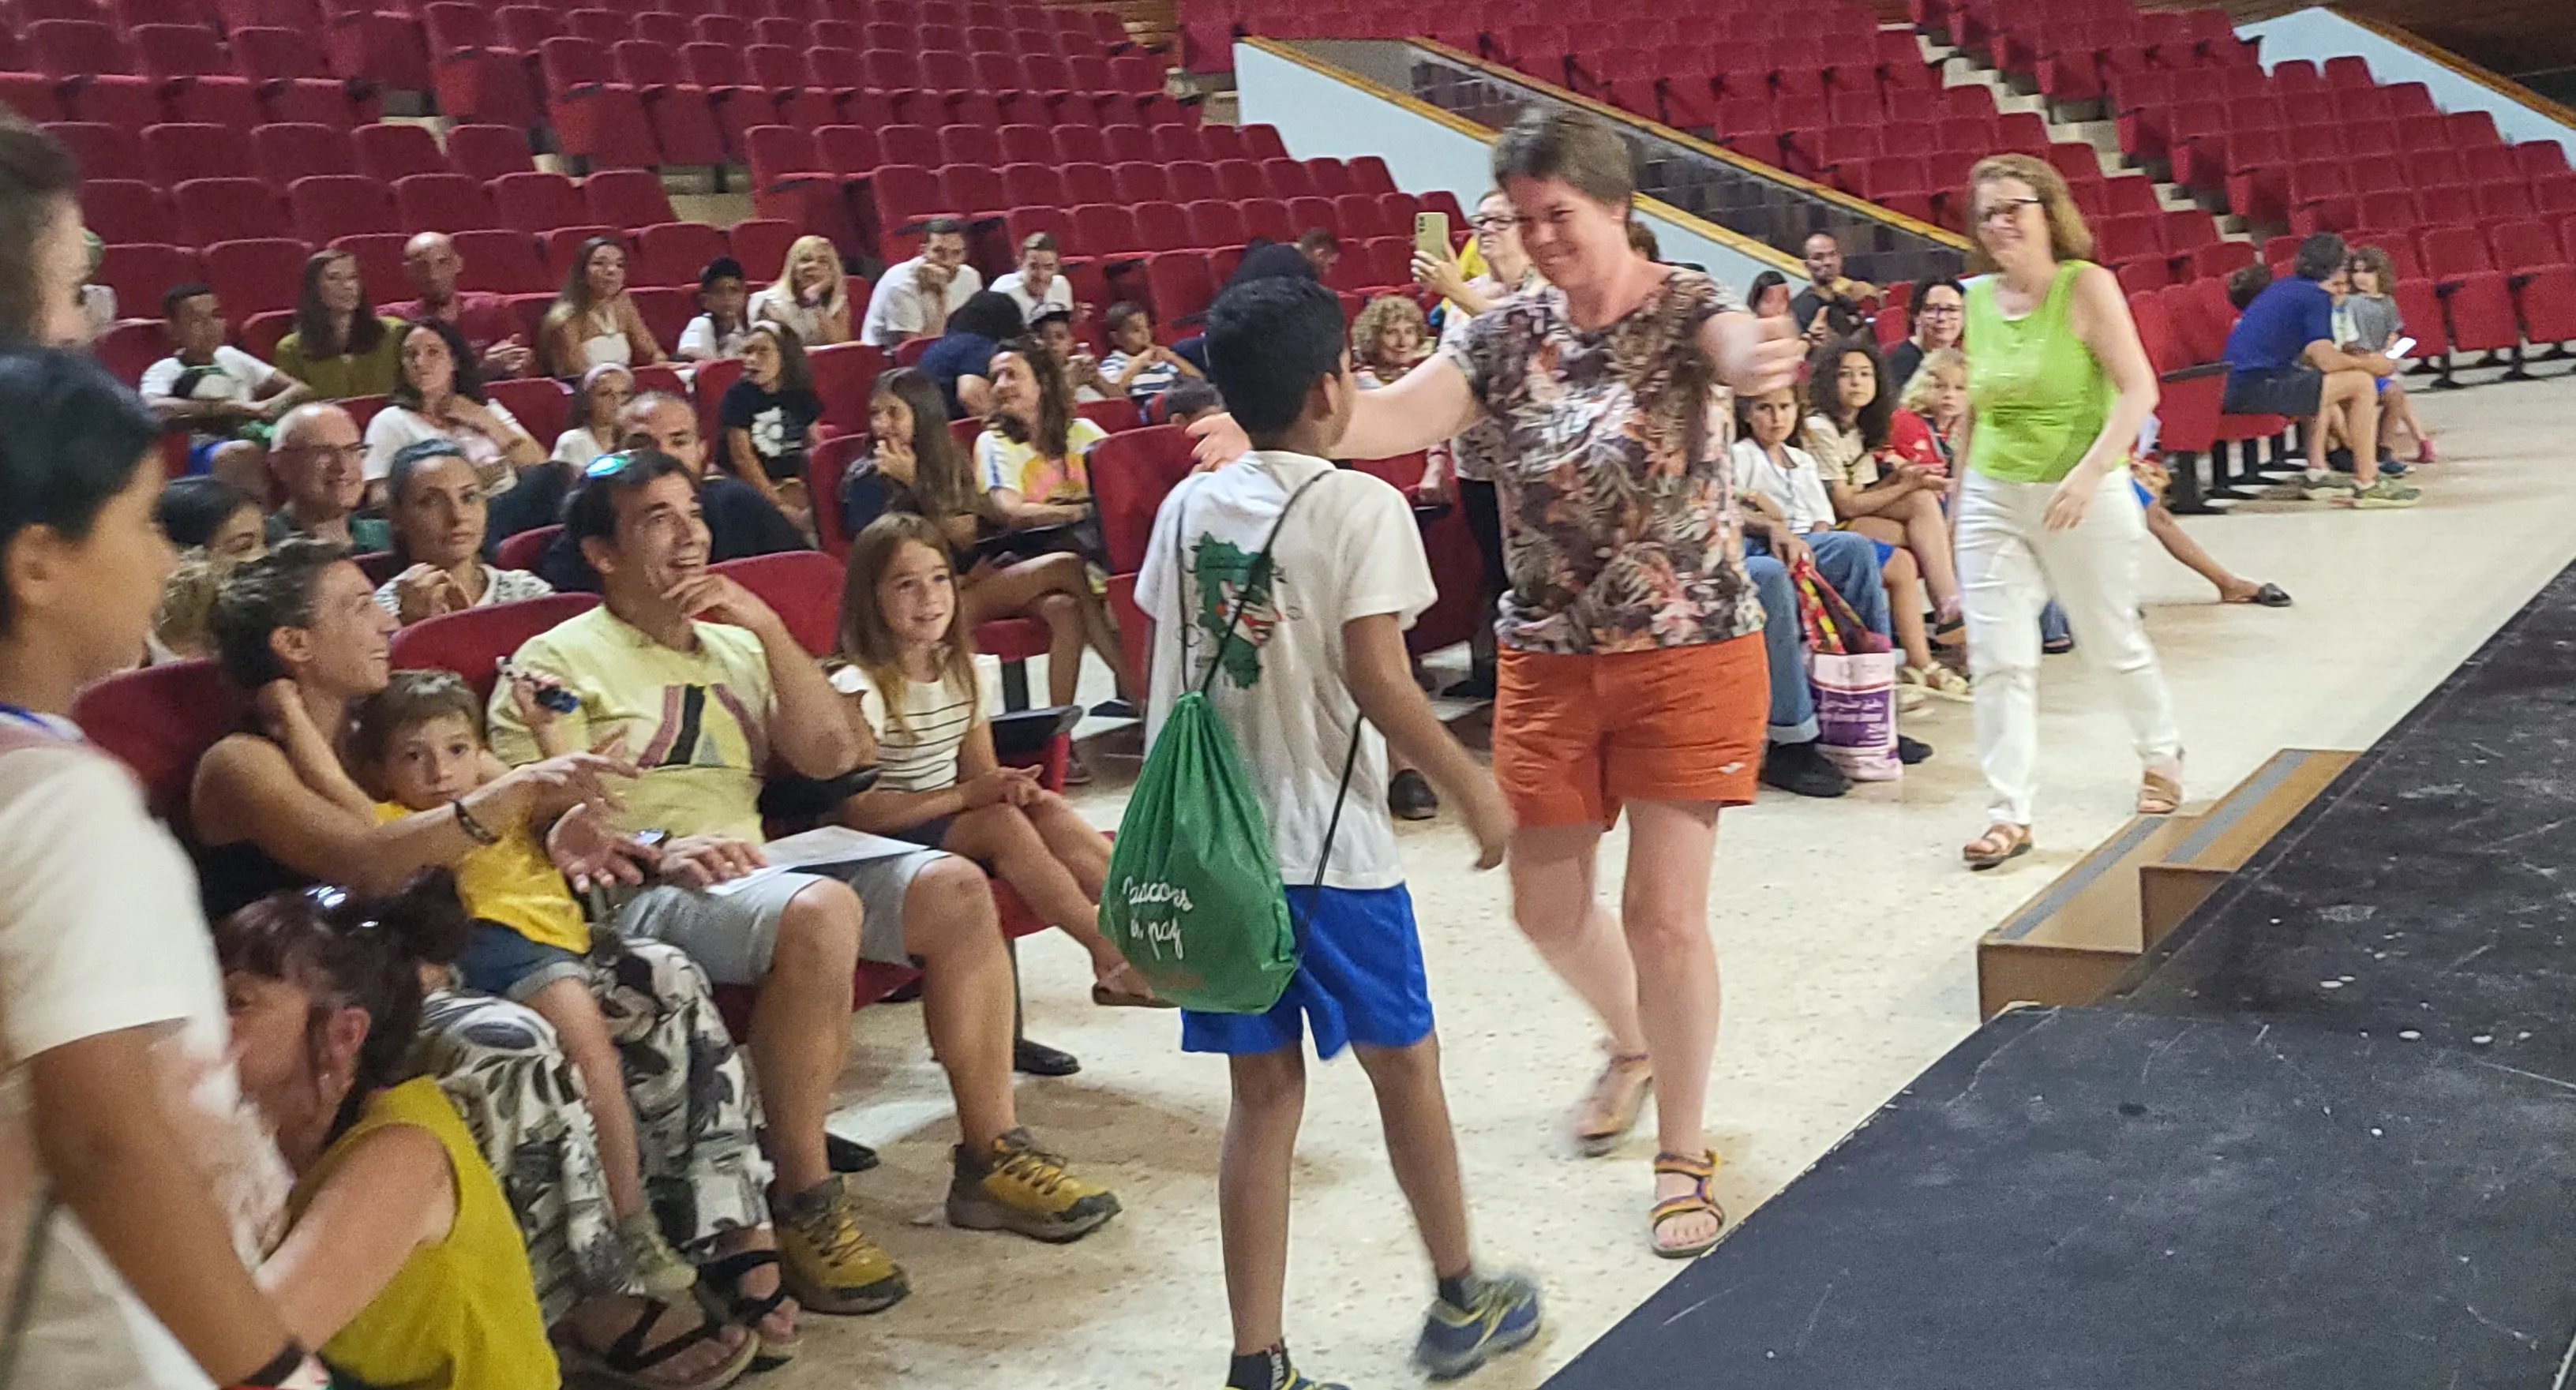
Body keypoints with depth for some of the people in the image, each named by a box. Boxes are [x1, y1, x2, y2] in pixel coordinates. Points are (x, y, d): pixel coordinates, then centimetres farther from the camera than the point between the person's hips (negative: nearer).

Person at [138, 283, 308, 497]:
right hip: (207, 449, -4)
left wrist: (267, 407, 0)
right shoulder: (164, 371, 12)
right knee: (243, 452, -41)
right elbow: (154, 409, -12)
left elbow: (300, 390, 23)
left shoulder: (231, 357, 28)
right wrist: (230, 407, -13)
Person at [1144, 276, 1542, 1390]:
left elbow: (1164, 672, 9)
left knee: (1263, 1093, 10)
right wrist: (1472, 787, -5)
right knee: (1404, 1063, 15)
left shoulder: (1188, 506, 7)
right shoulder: (1359, 505, -10)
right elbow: (1376, 681, -16)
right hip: (1329, 846, -5)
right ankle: (1460, 1301, 32)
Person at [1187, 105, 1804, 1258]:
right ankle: (1633, 1045, 45)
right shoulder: (1510, 333, 0)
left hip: (1687, 652, -4)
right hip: (1547, 657, 5)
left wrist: (1764, 360, -61)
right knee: (1546, 904, 12)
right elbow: (1396, 417, -16)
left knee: (1666, 913, -3)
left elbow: (1738, 348, -35)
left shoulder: (1684, 308, -10)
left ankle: (1683, 1156, 16)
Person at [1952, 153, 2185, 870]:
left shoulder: (2086, 286, -11)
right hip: (1991, 496, 4)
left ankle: (2162, 754, 41)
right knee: (1998, 657, -5)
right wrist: (1961, 475, 16)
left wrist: (2089, 472, -27)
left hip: (2084, 497, -3)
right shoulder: (1977, 297, 3)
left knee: (2112, 642, 14)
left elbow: (2138, 390, -17)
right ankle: (2008, 814, 1)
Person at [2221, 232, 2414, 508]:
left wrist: (2357, 360, 27)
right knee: (2363, 384, -7)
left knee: (2325, 384, 32)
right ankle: (2366, 484, -3)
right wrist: (2368, 364, 3)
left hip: (2233, 385, 10)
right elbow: (2326, 360, -15)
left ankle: (2317, 474, 26)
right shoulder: (2316, 297, -6)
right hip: (2256, 386, -10)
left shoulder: (2283, 287, 20)